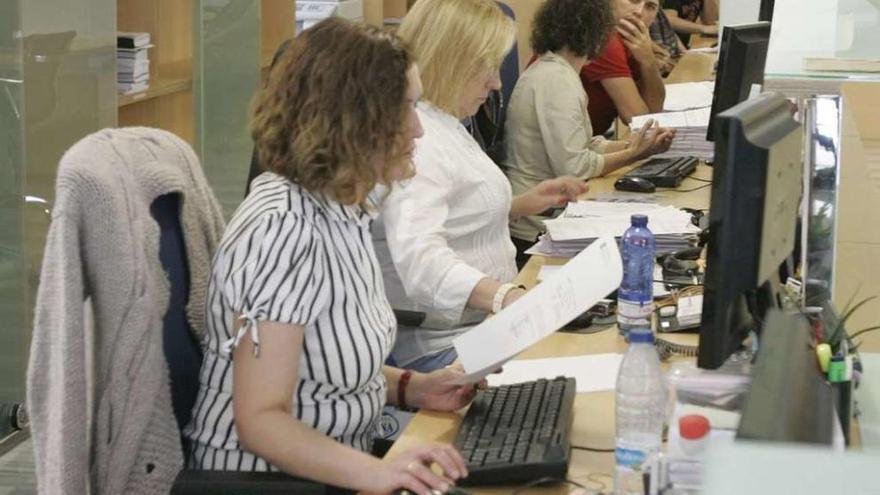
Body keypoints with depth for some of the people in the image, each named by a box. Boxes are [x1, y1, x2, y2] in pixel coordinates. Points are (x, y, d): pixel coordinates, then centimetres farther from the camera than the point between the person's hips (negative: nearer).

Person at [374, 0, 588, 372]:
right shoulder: (413, 139, -18)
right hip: (445, 344, -10)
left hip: (483, 324, 10)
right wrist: (504, 297, -46)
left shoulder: (441, 124, 15)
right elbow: (419, 256, -33)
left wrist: (519, 206, 18)